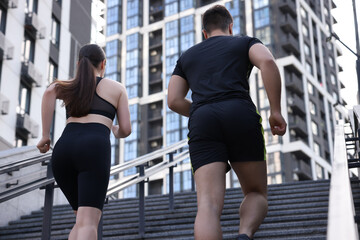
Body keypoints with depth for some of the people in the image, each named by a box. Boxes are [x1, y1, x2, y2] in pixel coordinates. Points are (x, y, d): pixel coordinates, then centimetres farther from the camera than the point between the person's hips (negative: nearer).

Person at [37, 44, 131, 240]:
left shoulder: (68, 86, 26)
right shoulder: (117, 88, 22)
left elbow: (49, 92, 2)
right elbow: (126, 130, 16)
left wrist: (45, 135, 3)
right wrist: (116, 131, 40)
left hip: (63, 150, 4)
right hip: (94, 150, -4)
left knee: (84, 218, 20)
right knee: (88, 223, -15)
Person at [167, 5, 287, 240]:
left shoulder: (187, 56, 32)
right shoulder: (246, 42, 24)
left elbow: (174, 101, 20)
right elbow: (268, 62, 0)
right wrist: (276, 111, 0)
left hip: (202, 123, 2)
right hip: (241, 115, -1)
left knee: (209, 204, -11)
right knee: (257, 194, 15)